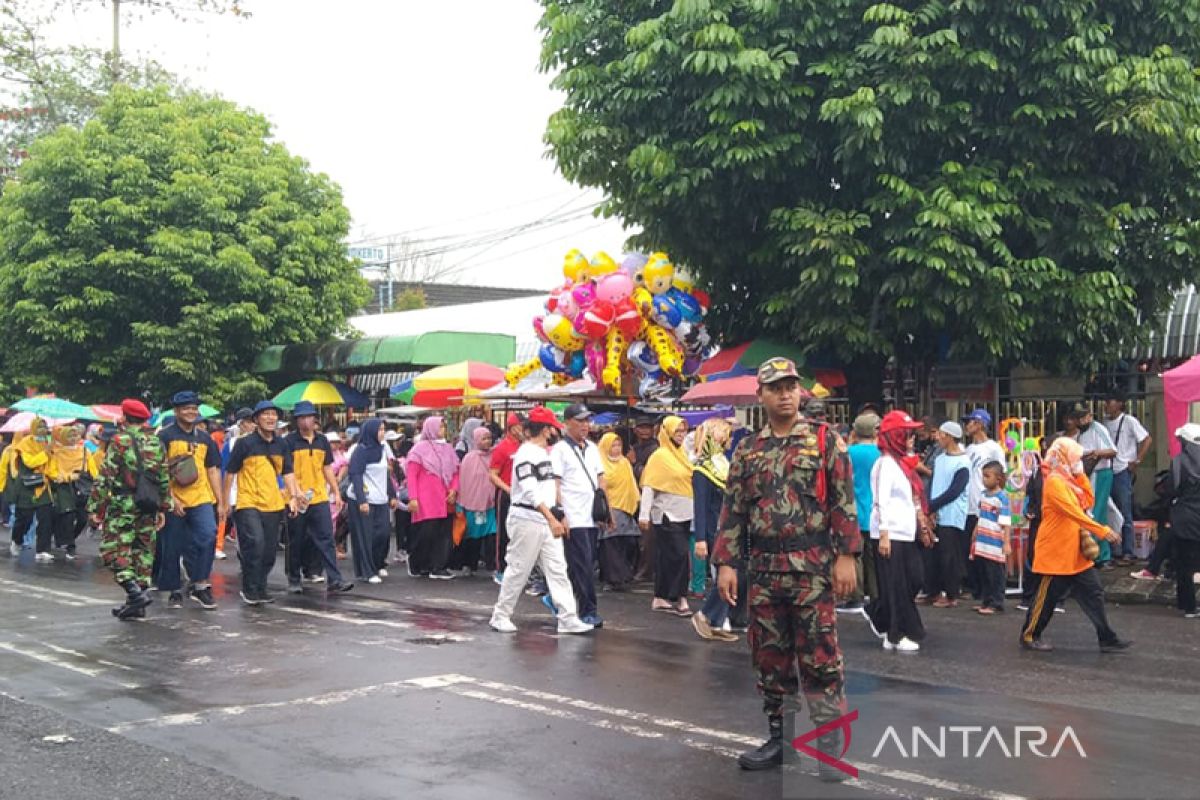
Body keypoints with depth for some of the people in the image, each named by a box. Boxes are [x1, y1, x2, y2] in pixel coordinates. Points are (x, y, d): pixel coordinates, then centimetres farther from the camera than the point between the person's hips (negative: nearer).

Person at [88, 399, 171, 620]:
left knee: (114, 550, 1)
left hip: (122, 505, -5)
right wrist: (163, 508, 19)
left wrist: (96, 507, -6)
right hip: (148, 508, 5)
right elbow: (165, 479, 12)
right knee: (143, 551, 10)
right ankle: (136, 605, 13)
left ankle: (135, 591, -17)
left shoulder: (119, 441, -7)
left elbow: (105, 477, -10)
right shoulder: (156, 443, 9)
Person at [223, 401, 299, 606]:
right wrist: (225, 501, 1)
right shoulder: (244, 443, -5)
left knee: (270, 549, 10)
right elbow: (230, 472, 0)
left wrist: (293, 496, -1)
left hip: (274, 504, 6)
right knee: (255, 543, -18)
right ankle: (249, 590, -5)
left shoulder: (281, 445, 10)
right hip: (249, 504, -6)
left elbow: (287, 472, 14)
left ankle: (260, 588, 25)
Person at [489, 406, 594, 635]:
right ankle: (500, 616, 13)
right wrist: (552, 519, -32)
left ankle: (568, 619, 2)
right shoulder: (525, 454, -15)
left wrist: (558, 516, 19)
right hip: (526, 519, -9)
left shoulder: (544, 452, 15)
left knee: (557, 568, 3)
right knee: (518, 570, 0)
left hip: (546, 519, 9)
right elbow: (531, 492, -25)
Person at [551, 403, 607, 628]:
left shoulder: (592, 448, 16)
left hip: (592, 518, 7)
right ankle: (588, 612, -2)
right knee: (583, 567, -7)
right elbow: (555, 485, -9)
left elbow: (601, 480, 20)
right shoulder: (560, 450, -5)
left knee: (583, 566, 10)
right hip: (573, 519, -7)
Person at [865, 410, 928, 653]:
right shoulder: (886, 462, -12)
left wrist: (921, 524, 18)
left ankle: (877, 614, 27)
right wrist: (884, 534, -21)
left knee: (912, 581, 9)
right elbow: (881, 501, -18)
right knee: (896, 587, -2)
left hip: (906, 533, 9)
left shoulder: (903, 461, 15)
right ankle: (897, 636, 6)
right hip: (890, 534, -9)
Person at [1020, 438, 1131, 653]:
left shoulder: (1070, 480, 13)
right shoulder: (1054, 482, -18)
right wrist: (1102, 530, -29)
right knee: (1047, 596, 1)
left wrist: (1080, 475, 0)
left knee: (1093, 593, 6)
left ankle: (1107, 639, 9)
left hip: (1076, 553, 9)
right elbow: (1074, 511, -26)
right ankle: (1029, 636, 14)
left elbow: (1088, 502, 8)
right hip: (1056, 553, -9)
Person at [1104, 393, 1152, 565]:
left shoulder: (1129, 421, -6)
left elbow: (1147, 440, -8)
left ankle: (1128, 554, 0)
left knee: (1125, 515, -3)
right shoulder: (1105, 423, 10)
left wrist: (1137, 461, -10)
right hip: (1106, 472, 6)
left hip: (1122, 472, -6)